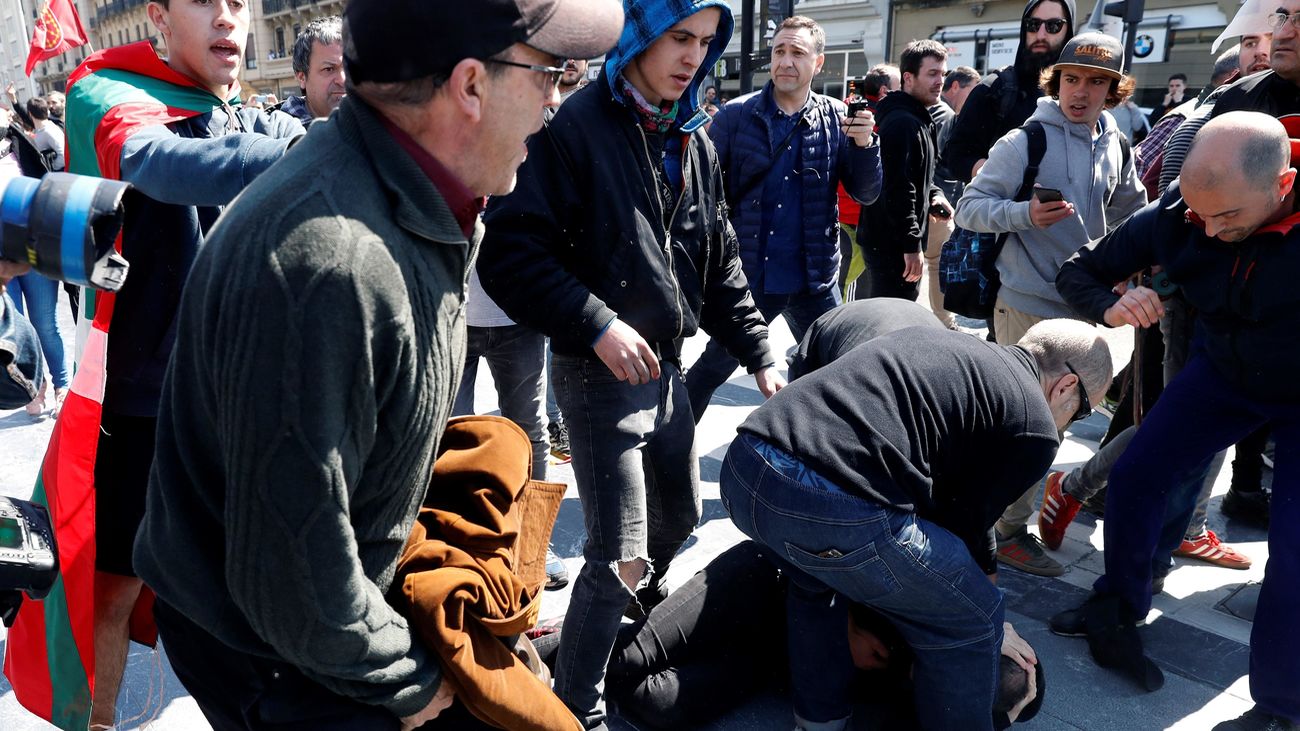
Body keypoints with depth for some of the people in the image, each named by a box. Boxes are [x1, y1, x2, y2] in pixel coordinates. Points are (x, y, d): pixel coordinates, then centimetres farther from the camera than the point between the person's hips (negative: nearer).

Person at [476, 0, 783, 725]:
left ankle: (645, 599, 55)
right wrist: (596, 324, -25)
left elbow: (720, 262, 15)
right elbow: (508, 250, -20)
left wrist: (760, 354, 10)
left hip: (667, 367, 8)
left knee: (681, 513, 23)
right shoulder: (574, 126, -14)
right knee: (620, 554, -5)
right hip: (598, 375, -7)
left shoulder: (694, 142, 9)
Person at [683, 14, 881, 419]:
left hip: (814, 280, 2)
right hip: (747, 276, -1)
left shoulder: (837, 119, 1)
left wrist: (866, 144, -17)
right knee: (712, 367, 13)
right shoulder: (736, 115, -4)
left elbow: (865, 194, 1)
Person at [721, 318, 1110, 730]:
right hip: (834, 508, -8)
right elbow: (969, 521, 18)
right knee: (972, 619, 18)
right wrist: (984, 627, 37)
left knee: (817, 578, 39)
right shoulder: (1034, 426, 10)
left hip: (742, 467, 8)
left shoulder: (942, 341, 30)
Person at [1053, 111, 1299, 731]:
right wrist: (1109, 305, -32)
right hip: (1223, 371, 4)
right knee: (1135, 475, -1)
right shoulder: (1174, 218, -23)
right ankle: (1118, 611, 23)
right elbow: (1077, 270, -11)